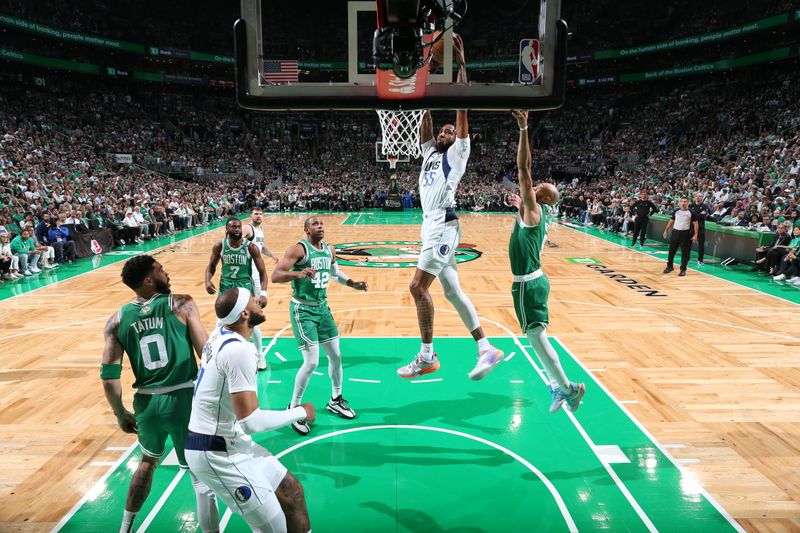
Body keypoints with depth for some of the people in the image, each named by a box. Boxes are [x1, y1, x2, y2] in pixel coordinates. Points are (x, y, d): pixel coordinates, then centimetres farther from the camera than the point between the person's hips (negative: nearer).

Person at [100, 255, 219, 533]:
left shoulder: (117, 320, 2)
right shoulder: (181, 304, -7)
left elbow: (109, 377, 0)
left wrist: (121, 414, 15)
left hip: (147, 403, 5)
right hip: (182, 399, -4)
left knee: (148, 461, 33)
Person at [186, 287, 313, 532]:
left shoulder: (222, 333, 2)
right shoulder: (239, 350, -27)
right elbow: (251, 421, -28)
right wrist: (300, 412, -15)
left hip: (232, 442, 10)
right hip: (216, 453, -10)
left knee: (292, 493, 14)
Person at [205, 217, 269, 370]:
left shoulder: (251, 247, -17)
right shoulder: (219, 246, -11)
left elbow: (262, 272, -13)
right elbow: (211, 267, 4)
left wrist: (263, 293, -24)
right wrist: (208, 281, -17)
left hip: (246, 286, -2)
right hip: (226, 286, 2)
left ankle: (260, 355, 26)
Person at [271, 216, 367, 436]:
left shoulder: (329, 249, 6)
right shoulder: (298, 249, -16)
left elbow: (335, 273, 25)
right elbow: (275, 276, -24)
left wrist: (353, 284, 10)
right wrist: (298, 273, -41)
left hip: (322, 307, 7)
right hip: (303, 310, -7)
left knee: (336, 355, 12)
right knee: (311, 362, -11)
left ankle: (336, 400, 33)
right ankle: (293, 408, 9)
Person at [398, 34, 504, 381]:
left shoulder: (457, 153, 3)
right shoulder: (430, 152, 23)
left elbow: (461, 108, -4)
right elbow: (426, 117, 21)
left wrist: (461, 65, -4)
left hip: (443, 225, -9)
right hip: (431, 225, 9)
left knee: (418, 287, -13)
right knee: (452, 291, 8)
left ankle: (427, 356, -3)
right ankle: (487, 350, 14)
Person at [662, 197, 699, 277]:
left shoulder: (691, 212, -6)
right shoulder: (676, 211, 4)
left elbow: (695, 223, -3)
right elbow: (671, 221, 14)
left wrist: (695, 235, -10)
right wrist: (666, 230, 10)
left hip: (685, 233, -3)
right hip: (675, 232, 3)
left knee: (684, 253, 0)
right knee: (671, 251, 9)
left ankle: (683, 269, 7)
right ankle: (669, 266, 24)